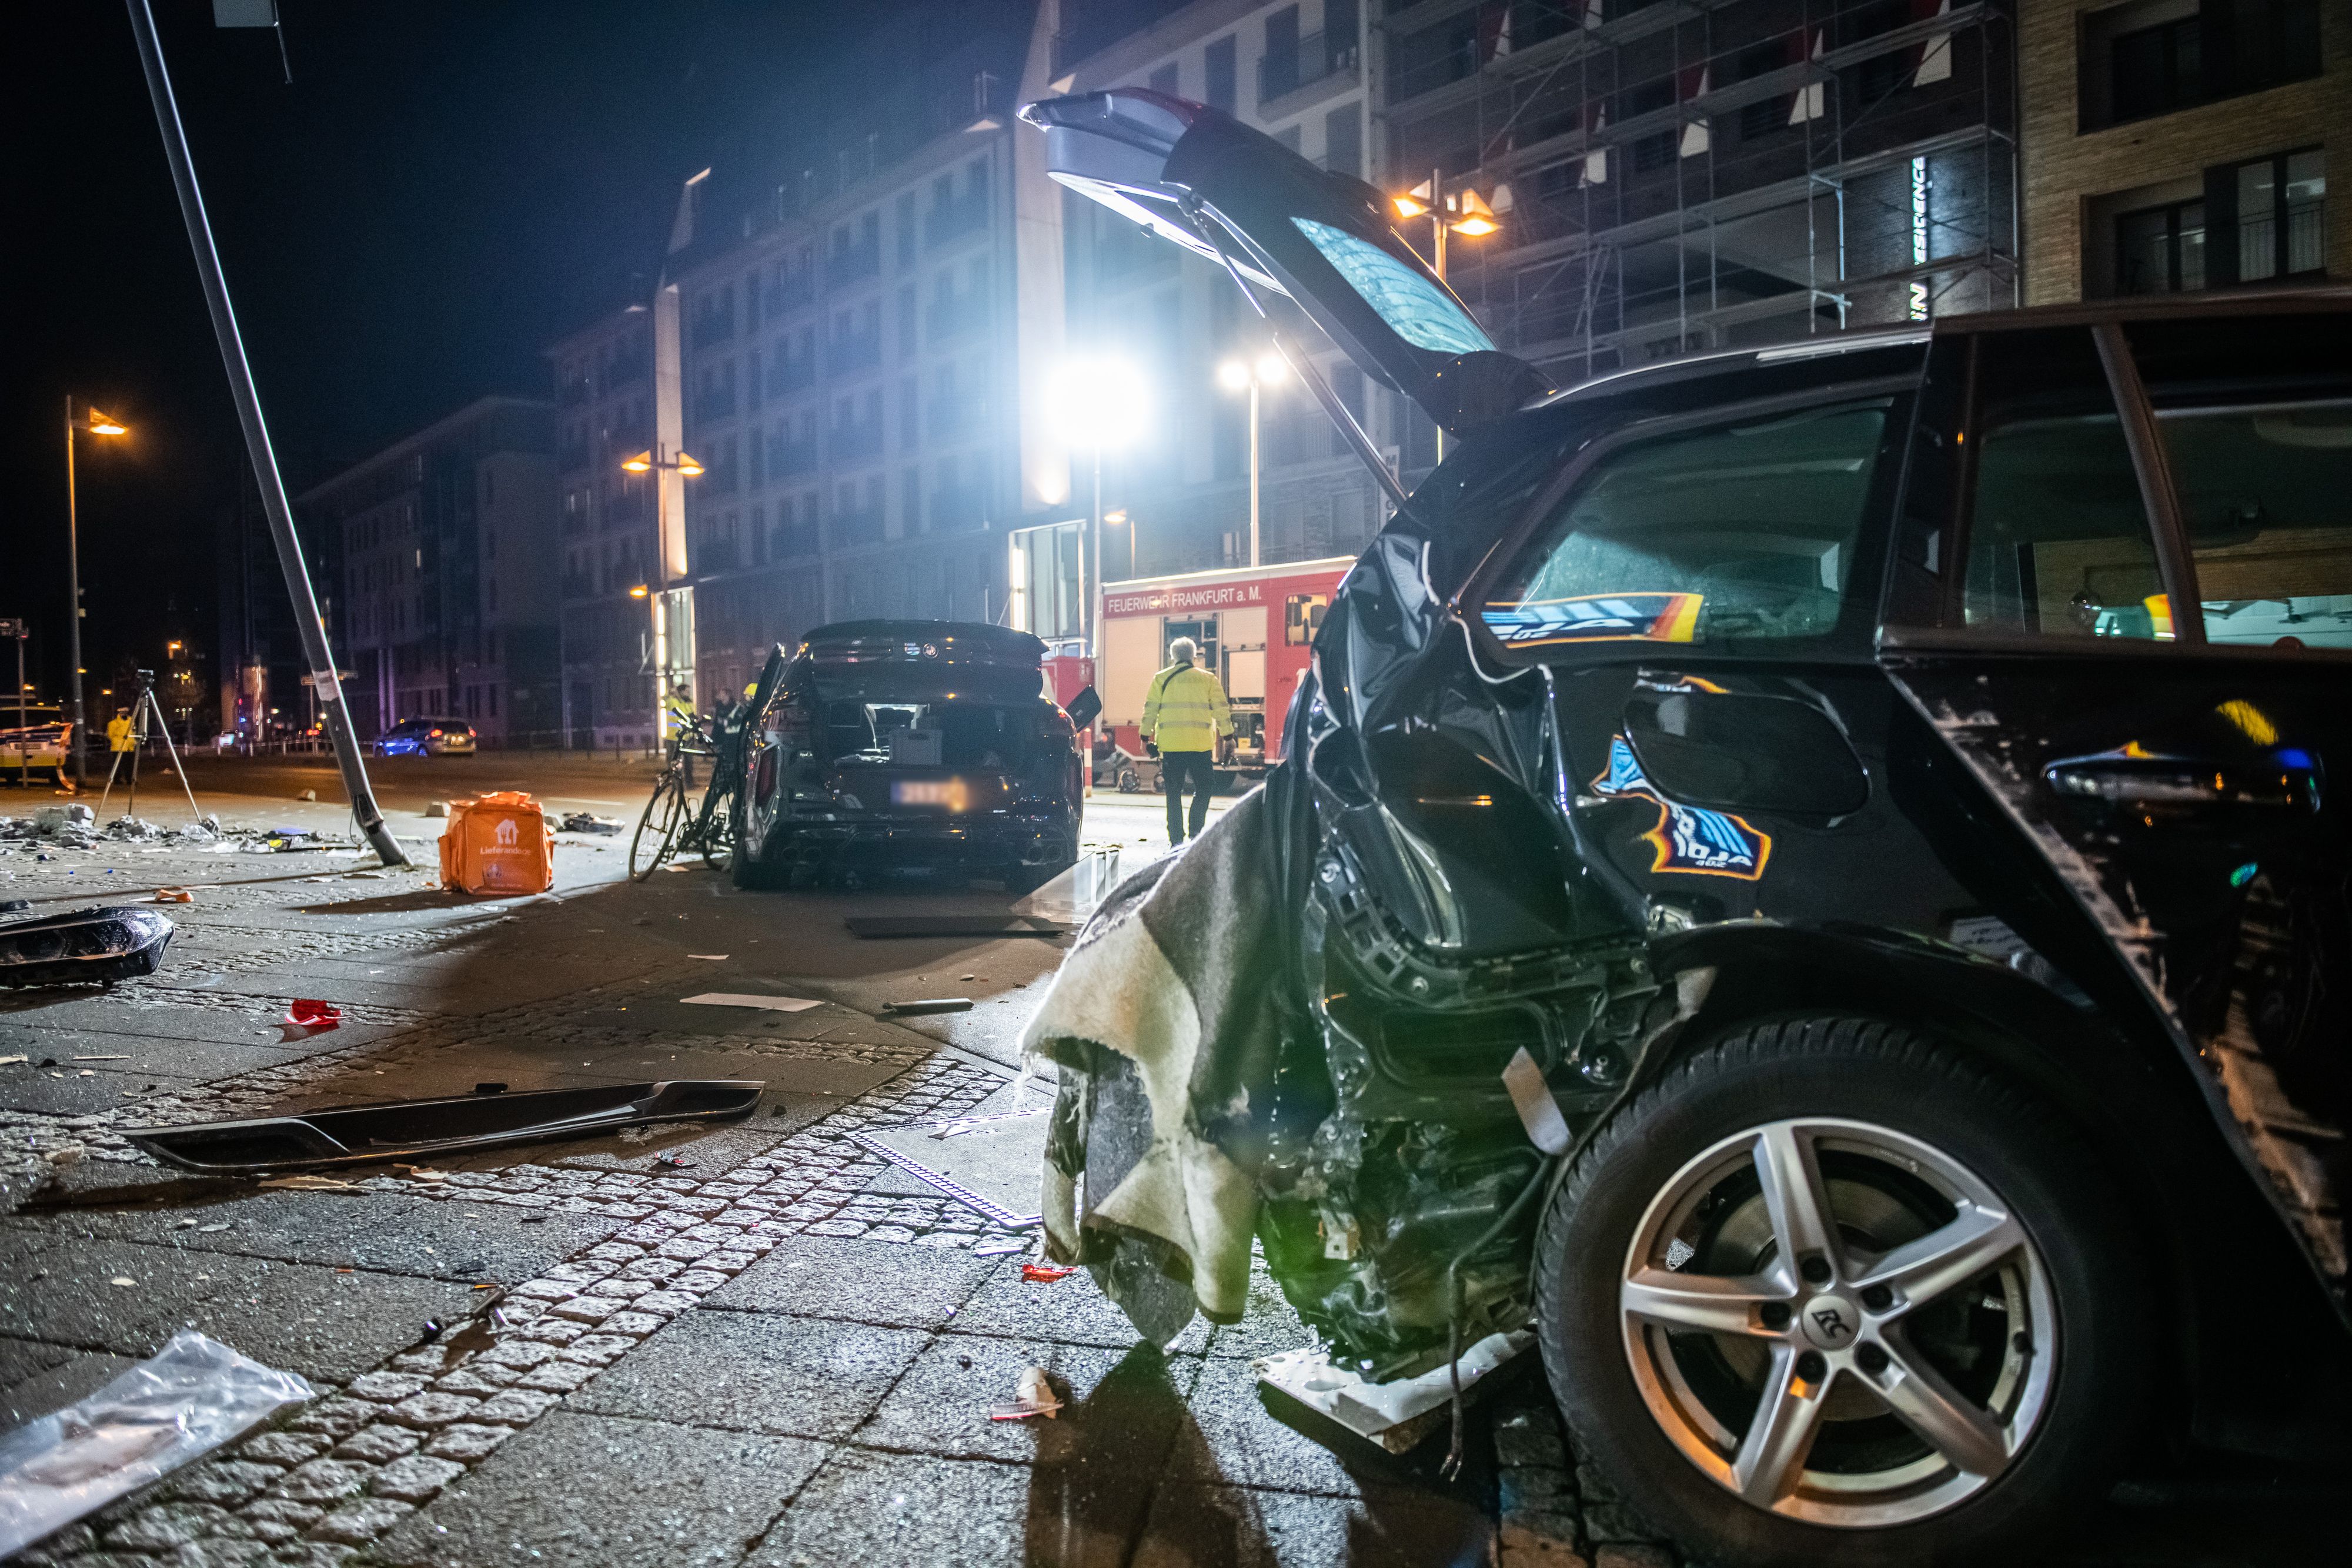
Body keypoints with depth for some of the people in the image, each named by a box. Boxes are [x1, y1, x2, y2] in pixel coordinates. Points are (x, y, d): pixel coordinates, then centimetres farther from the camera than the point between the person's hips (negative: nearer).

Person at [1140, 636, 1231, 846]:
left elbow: (1150, 710, 4)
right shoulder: (1208, 679, 6)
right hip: (1201, 745, 0)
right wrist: (1228, 738, 8)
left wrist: (1146, 737, 9)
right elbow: (1221, 710, 4)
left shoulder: (1161, 678, 6)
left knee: (1174, 793, 7)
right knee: (1203, 788, 12)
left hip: (1171, 744, 1)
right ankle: (1196, 831, 0)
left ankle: (1176, 839, 6)